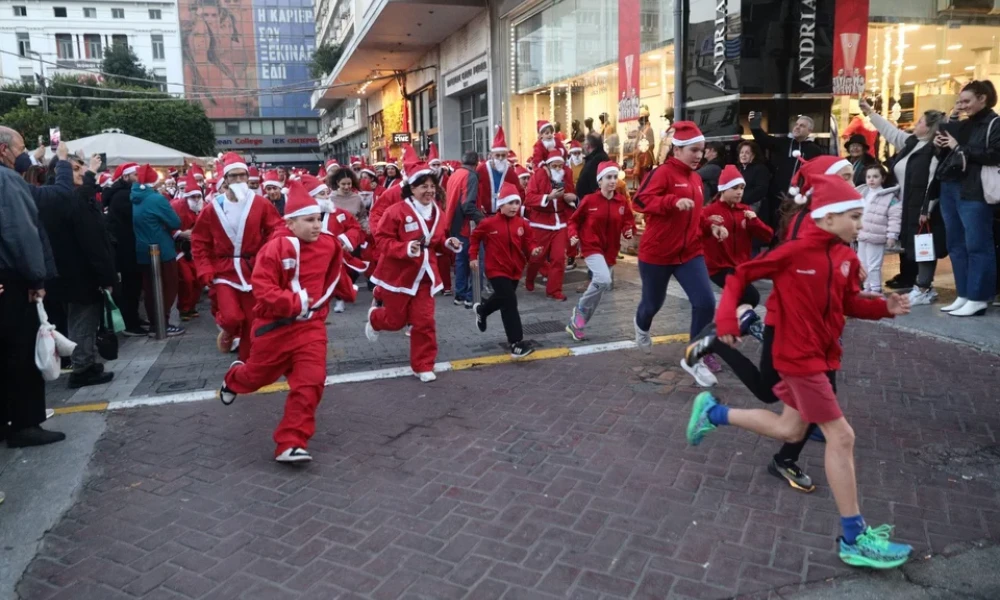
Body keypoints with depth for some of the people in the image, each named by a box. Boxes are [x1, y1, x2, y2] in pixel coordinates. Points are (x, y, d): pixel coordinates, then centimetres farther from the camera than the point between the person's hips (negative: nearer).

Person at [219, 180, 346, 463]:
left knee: (310, 381, -12)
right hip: (276, 324, -3)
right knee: (259, 374, 20)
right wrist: (294, 302, -28)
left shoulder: (329, 245, -2)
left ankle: (290, 444, -4)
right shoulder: (276, 248, -18)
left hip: (310, 324, 3)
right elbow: (261, 287, -23)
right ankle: (233, 378, 60)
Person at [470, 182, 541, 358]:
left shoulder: (522, 224, -3)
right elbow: (475, 237, 4)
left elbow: (529, 242, 3)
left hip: (515, 269, 5)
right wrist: (473, 256, 2)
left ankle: (481, 310, 57)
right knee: (510, 303, -15)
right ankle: (516, 343, -12)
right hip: (497, 269, -5)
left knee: (502, 299, 23)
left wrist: (533, 250, -19)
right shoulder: (489, 223, -11)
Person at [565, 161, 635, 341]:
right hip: (591, 247, -5)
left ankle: (576, 324, 25)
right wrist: (573, 235, -15)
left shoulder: (623, 202, -1)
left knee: (598, 289, 9)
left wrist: (629, 231, -13)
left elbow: (628, 222, 9)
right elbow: (574, 220, 2)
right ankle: (580, 310, -4)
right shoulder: (589, 200, -8)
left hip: (610, 251, 5)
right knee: (604, 280, -28)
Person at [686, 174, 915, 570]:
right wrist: (726, 318, -23)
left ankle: (712, 411, 37)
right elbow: (740, 276, -12)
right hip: (800, 357, -9)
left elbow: (850, 303, 10)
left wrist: (885, 307, -7)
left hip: (822, 356, 9)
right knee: (841, 437, -7)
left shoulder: (846, 258, 3)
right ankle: (854, 540, 4)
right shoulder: (795, 251, -18)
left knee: (790, 430, 20)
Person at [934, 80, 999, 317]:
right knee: (956, 245, 10)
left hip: (974, 193, -8)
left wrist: (959, 148, -14)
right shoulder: (961, 126, 18)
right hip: (950, 190, 8)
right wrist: (940, 145, 4)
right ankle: (964, 295, 16)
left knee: (977, 245, -5)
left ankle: (978, 299, 0)